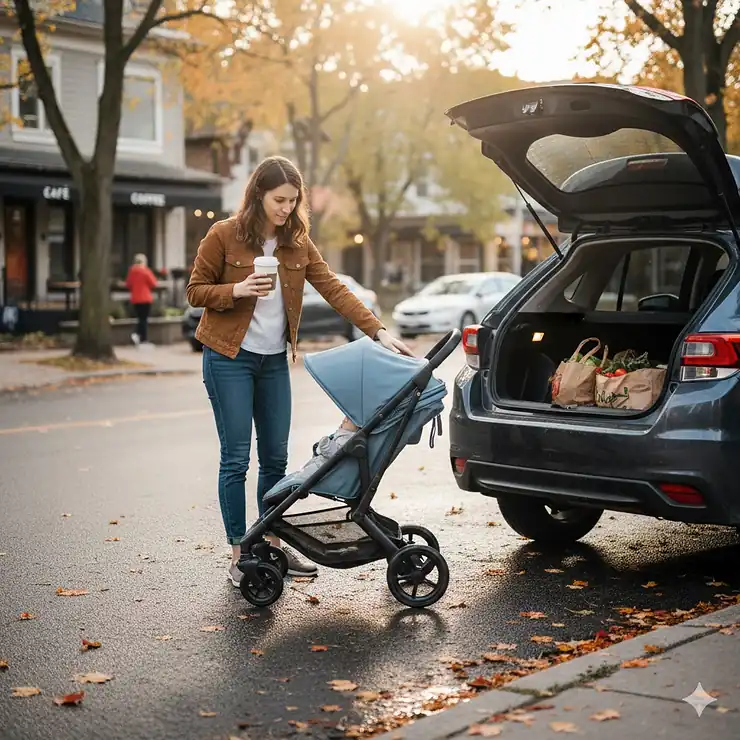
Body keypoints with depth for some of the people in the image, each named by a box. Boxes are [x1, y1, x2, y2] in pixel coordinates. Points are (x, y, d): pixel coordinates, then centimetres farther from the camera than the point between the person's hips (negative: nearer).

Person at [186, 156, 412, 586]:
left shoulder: (298, 244, 5)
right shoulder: (224, 236, -7)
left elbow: (335, 289, -2)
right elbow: (196, 292, -3)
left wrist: (379, 330, -13)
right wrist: (238, 290, -21)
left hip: (275, 361, 5)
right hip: (230, 358, -5)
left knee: (276, 457, 9)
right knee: (236, 458, -3)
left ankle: (273, 545, 22)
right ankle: (239, 554, 5)